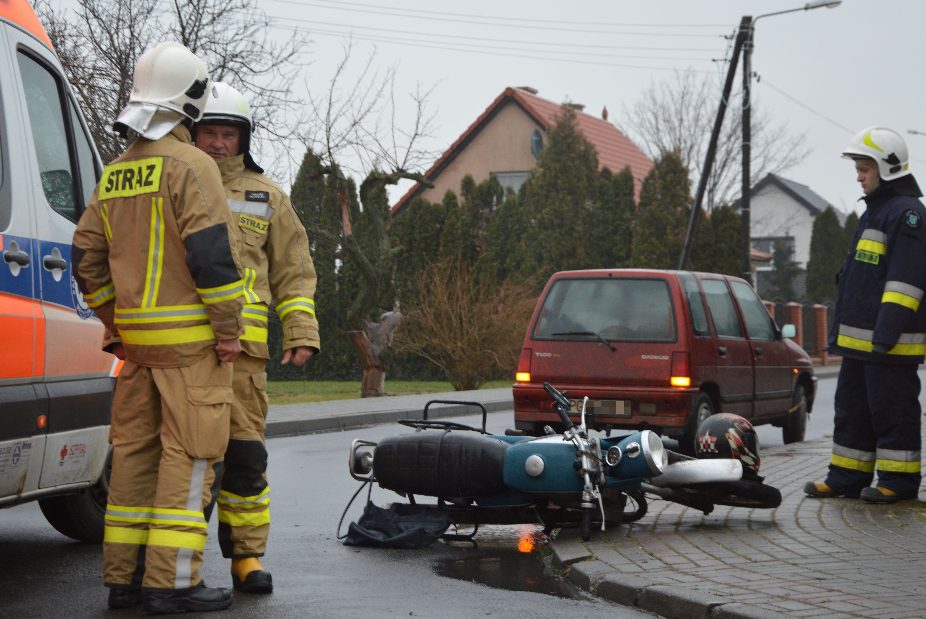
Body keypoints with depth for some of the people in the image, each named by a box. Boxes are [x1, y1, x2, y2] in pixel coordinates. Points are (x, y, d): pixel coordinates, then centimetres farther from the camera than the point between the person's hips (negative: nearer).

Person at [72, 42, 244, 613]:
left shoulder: (115, 175, 14)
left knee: (136, 451, 11)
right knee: (188, 454, -5)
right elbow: (211, 253, -18)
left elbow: (87, 260, 15)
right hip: (191, 338, -8)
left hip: (136, 338, 8)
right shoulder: (190, 166, -11)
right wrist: (229, 330, -12)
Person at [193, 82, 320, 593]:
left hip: (242, 343, 1)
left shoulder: (266, 197, 16)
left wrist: (301, 334, 5)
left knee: (244, 453, -3)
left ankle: (246, 556, 5)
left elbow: (293, 272, 16)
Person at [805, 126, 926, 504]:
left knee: (892, 412, -3)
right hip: (859, 340, 10)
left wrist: (887, 332, -24)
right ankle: (847, 477, 17)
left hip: (889, 343, -10)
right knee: (851, 409, 11)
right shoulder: (873, 213, 20)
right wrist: (839, 331, 24)